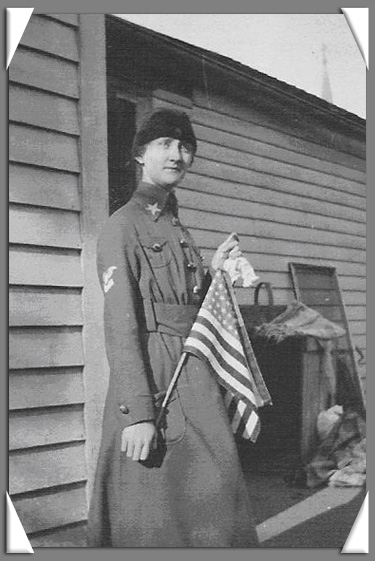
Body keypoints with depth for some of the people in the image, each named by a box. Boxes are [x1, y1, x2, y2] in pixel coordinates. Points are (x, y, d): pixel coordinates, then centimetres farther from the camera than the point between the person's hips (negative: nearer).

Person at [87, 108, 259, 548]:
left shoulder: (177, 228, 18)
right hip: (150, 375, -8)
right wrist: (138, 412, -21)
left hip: (195, 375, 8)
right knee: (151, 518, 0)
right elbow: (120, 325, -15)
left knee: (212, 500, 11)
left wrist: (215, 272, 7)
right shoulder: (122, 226, -7)